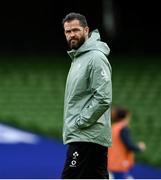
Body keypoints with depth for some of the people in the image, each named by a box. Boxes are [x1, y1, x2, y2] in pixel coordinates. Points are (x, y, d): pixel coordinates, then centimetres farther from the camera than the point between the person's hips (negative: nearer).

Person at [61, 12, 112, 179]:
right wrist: (72, 124, 15)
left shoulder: (96, 58, -12)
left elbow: (103, 98, -21)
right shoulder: (78, 58, 20)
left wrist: (80, 122, -17)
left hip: (86, 137, -10)